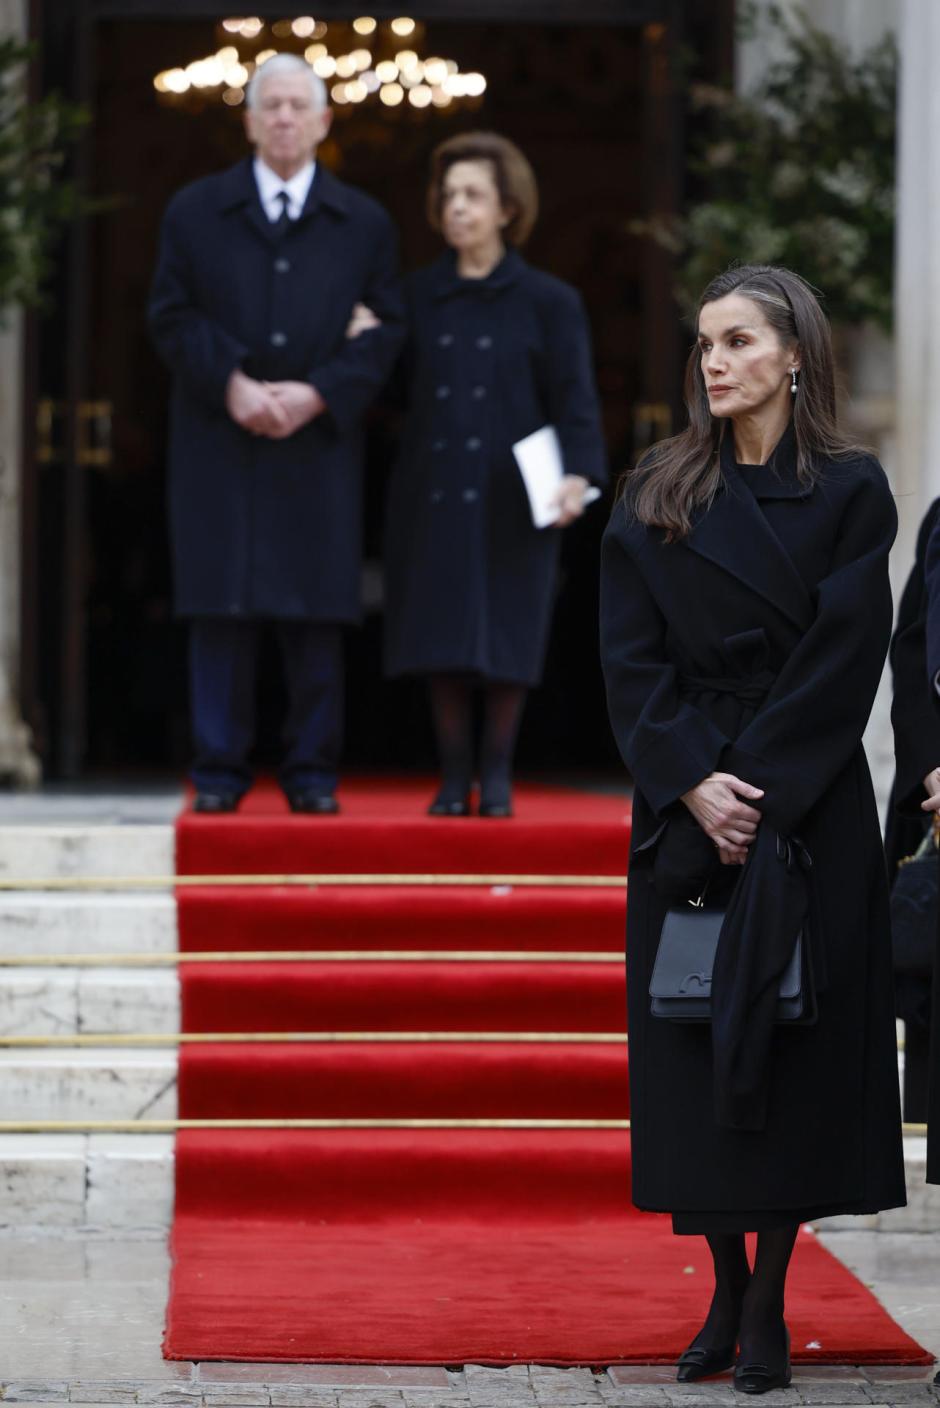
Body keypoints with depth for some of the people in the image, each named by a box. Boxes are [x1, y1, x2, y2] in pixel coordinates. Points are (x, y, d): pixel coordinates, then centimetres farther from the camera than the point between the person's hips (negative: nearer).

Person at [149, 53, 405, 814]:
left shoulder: (364, 223, 9)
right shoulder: (195, 211, 8)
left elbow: (387, 328, 4)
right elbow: (172, 315, 4)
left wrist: (318, 393, -10)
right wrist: (231, 383, -11)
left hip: (321, 442, 0)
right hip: (220, 442, 0)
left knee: (317, 613, 1)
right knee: (222, 608, -1)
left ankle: (313, 771, 7)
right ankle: (220, 767, 5)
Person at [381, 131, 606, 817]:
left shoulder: (548, 302, 0)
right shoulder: (419, 297, 9)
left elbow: (574, 399, -5)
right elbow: (399, 388, 9)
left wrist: (577, 475, -18)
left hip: (513, 500, -3)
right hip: (434, 495, 3)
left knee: (507, 638, 0)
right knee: (444, 637, 2)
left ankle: (497, 774, 12)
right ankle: (454, 775, 11)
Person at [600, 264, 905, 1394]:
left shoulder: (849, 493, -1)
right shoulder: (655, 498, 7)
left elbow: (842, 661, -7)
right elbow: (631, 660, 1)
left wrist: (757, 787, -14)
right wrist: (694, 782, -11)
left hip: (808, 810, -3)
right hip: (684, 808, 3)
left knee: (790, 1044, -2)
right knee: (692, 1049, 2)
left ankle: (769, 1310, 3)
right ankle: (726, 1295, 12)